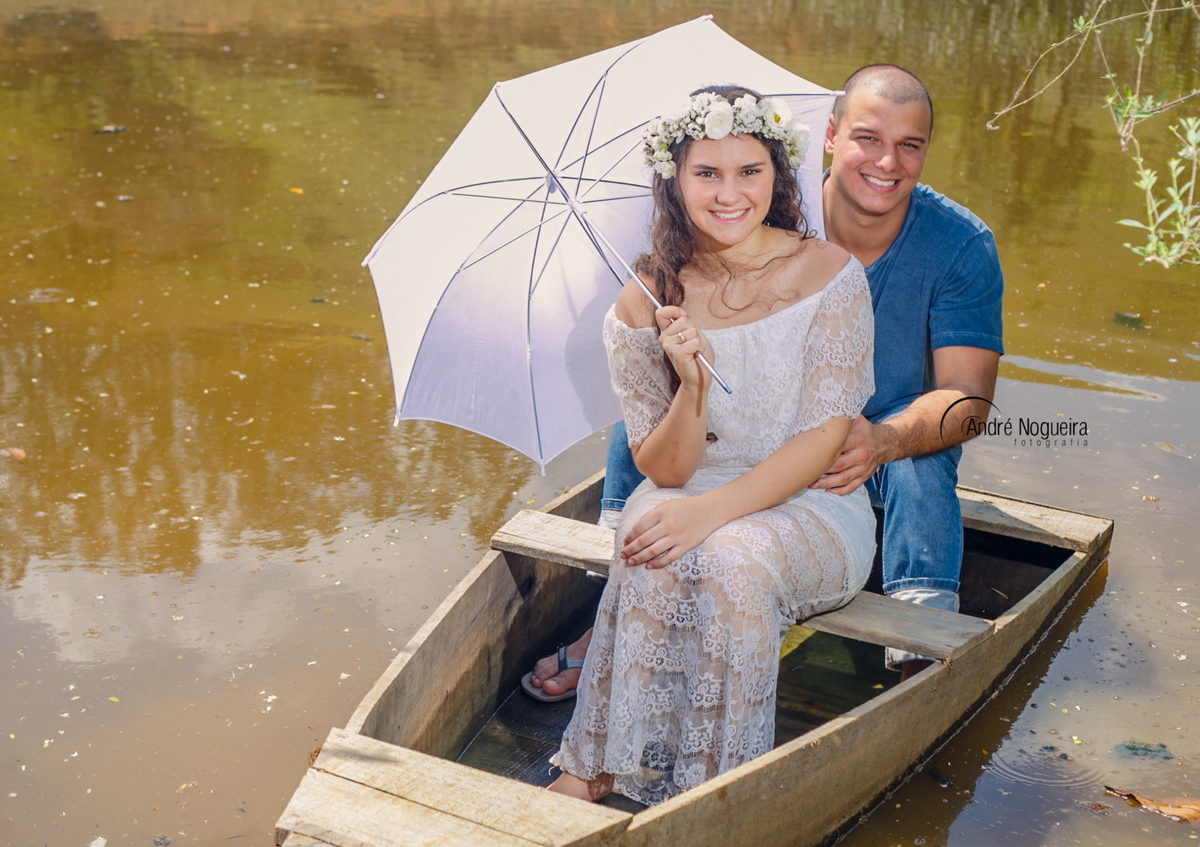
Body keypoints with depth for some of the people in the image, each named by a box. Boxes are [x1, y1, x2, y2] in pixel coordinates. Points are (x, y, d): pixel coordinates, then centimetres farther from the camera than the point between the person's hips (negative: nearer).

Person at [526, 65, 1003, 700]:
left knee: (919, 457, -37)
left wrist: (883, 440, -44)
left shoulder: (963, 246, -16)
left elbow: (967, 395, -22)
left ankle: (920, 645, -33)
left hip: (893, 441, -1)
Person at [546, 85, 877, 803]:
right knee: (658, 557, -32)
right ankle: (598, 768, -17)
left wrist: (712, 509, -27)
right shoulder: (646, 305, -3)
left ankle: (712, 785, -17)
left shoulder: (830, 274, -8)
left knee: (732, 558, -34)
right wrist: (691, 388, -25)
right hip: (693, 498, 2)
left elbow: (823, 437, -13)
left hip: (812, 508, -1)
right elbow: (664, 469, -4)